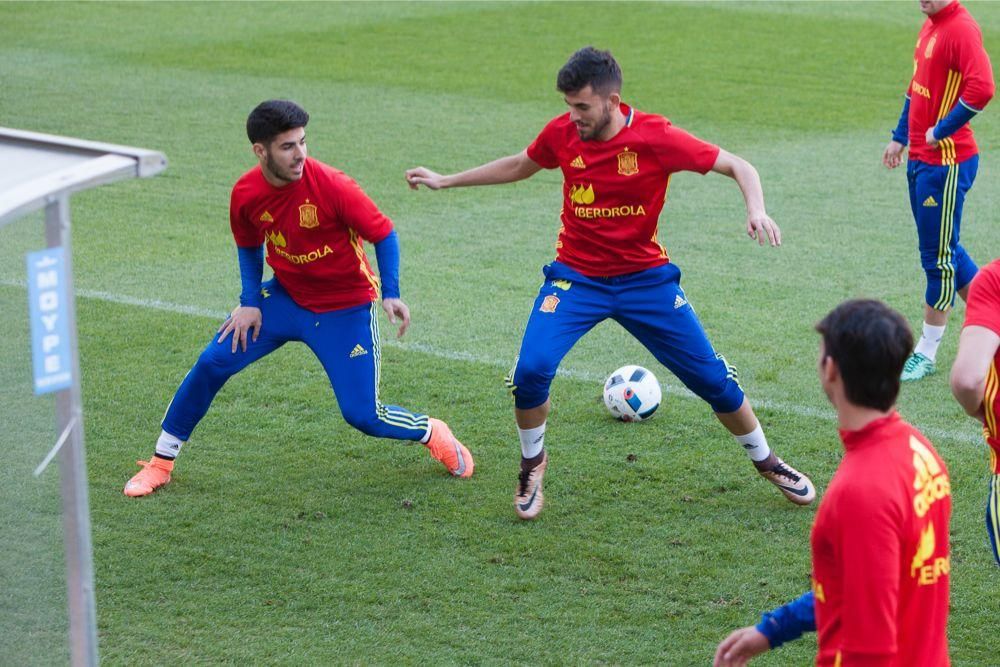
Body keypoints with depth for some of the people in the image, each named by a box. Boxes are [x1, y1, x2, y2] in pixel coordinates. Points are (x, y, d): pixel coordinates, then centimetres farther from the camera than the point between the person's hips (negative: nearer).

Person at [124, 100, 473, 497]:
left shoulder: (332, 186, -25)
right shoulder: (245, 193, -12)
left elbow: (383, 234, -13)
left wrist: (390, 295, -23)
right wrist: (249, 302, -1)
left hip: (345, 309, -4)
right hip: (285, 296, 4)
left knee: (362, 415, -8)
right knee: (214, 362, -9)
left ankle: (433, 434, 26)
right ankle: (161, 463, 8)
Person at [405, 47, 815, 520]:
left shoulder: (656, 138, -19)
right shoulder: (562, 133, -9)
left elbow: (738, 167, -13)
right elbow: (518, 167, 13)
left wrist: (756, 210, -33)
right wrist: (445, 181, 16)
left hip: (644, 279, -1)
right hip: (575, 276, 1)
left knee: (712, 378, 2)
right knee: (531, 370, -21)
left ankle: (767, 463, 28)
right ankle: (532, 462, 9)